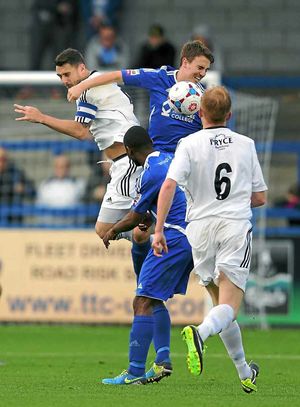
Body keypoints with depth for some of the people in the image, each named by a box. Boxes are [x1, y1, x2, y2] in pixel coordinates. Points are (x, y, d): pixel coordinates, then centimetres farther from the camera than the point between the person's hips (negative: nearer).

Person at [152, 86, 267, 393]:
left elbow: (169, 185, -15)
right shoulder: (246, 144, 7)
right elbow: (260, 198, 11)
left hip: (201, 228, 1)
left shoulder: (190, 144, -1)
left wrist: (158, 230, -13)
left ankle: (245, 373, 22)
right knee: (229, 307, -9)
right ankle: (200, 333, -42)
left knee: (221, 302, 16)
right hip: (236, 226, -1)